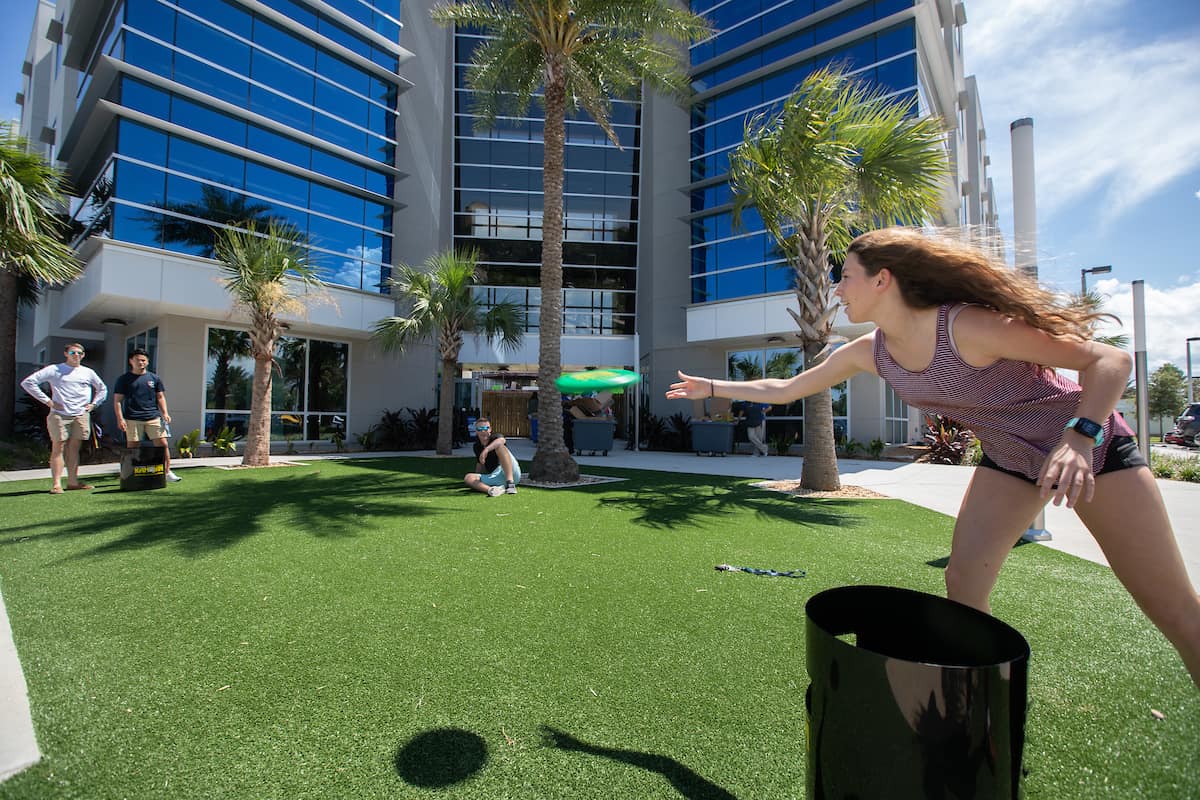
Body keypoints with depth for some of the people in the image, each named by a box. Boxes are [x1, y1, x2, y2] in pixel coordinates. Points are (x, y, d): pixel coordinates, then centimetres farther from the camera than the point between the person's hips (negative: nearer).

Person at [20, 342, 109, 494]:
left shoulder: (88, 372, 14)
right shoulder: (54, 370, 3)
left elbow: (102, 389, 27)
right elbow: (28, 382, -1)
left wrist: (93, 404, 13)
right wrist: (47, 400, -6)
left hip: (81, 415, 3)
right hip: (59, 415, -3)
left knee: (74, 448, 6)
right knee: (58, 447, -4)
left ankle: (73, 481, 10)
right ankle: (56, 484, -3)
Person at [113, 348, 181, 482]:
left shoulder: (154, 378, 13)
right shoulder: (124, 379, 6)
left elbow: (160, 397, 16)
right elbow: (117, 400, 4)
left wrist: (165, 413, 4)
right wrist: (120, 418, -6)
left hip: (153, 417, 2)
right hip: (132, 419, -2)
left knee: (163, 444, -4)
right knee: (132, 448, 3)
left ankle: (167, 472, 3)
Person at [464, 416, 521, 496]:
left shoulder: (495, 437, -3)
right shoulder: (477, 447, 14)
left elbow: (502, 440, -30)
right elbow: (480, 464, 29)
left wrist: (486, 450, -41)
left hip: (512, 474, -6)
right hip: (494, 478, 6)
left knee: (500, 447, -26)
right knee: (468, 477, -11)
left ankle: (510, 483, -39)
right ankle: (491, 489, -42)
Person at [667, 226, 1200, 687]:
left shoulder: (966, 325, -31)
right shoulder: (868, 353, -11)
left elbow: (1111, 359, -24)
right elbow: (785, 389, -1)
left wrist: (1079, 438, -40)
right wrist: (711, 387, 1)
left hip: (1092, 444, -4)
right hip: (1009, 459, 5)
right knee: (962, 585, -5)